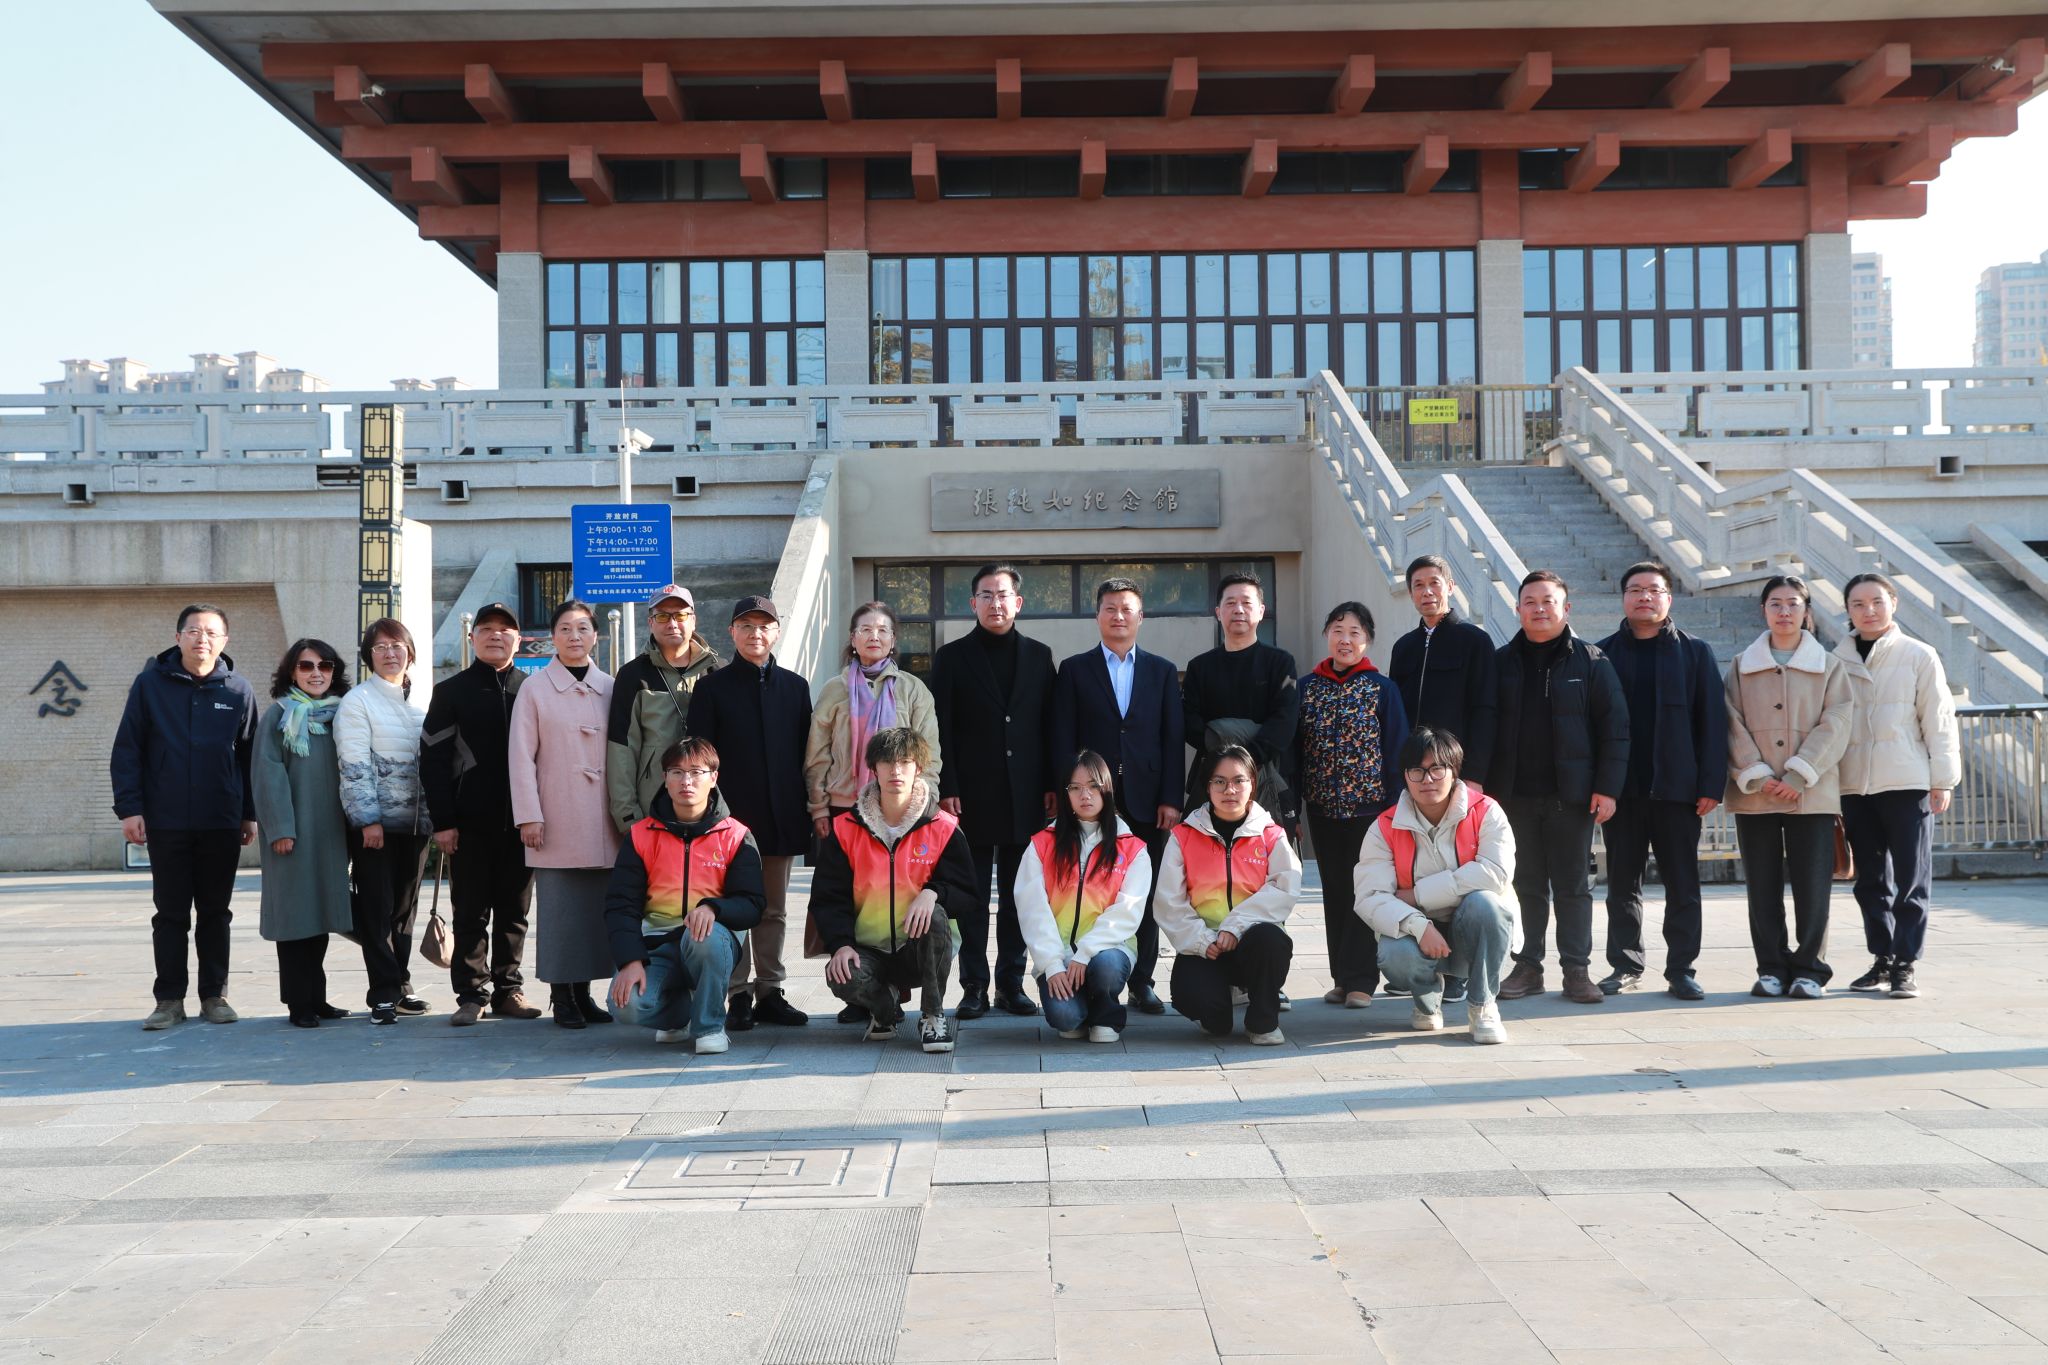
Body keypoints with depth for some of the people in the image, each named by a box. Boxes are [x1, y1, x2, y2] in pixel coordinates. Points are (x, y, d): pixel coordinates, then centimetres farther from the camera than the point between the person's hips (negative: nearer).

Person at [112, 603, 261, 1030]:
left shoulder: (239, 690, 2)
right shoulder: (150, 684, -1)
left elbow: (250, 755, 6)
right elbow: (126, 751, -1)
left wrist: (250, 813, 4)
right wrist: (129, 808, -7)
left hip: (222, 823, 1)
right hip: (166, 823, -1)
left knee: (215, 912, 8)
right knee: (171, 914, 6)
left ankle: (215, 996, 17)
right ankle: (169, 999, 13)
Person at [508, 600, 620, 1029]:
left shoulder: (610, 688, 10)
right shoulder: (534, 688, 2)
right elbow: (521, 755, -1)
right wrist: (528, 815, -7)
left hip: (603, 819, 3)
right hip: (557, 819, -3)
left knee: (597, 907, 4)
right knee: (559, 908, -3)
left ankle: (583, 993, 15)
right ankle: (561, 997, 6)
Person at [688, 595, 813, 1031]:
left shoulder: (795, 687, 12)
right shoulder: (712, 687, 3)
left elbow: (805, 752, 12)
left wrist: (807, 810, 6)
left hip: (782, 816, 3)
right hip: (732, 815, -3)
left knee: (774, 910, 8)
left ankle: (770, 993, 15)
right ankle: (739, 996, 5)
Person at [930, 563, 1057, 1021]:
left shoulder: (1038, 656, 11)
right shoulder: (952, 657, 4)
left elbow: (1049, 726, 10)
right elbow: (941, 729, 0)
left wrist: (1052, 785, 3)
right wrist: (947, 790, -8)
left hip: (1025, 795, 2)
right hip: (972, 797, -2)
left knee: (1018, 895, 7)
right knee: (972, 896, 2)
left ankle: (1011, 984, 15)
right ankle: (974, 987, 8)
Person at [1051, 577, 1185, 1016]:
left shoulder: (1162, 671, 12)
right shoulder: (1074, 670, 7)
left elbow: (1174, 738, 6)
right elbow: (1063, 740, 2)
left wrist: (1171, 798, -2)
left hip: (1147, 802, 2)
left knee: (1146, 896, 5)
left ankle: (1142, 983, 13)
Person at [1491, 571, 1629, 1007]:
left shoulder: (1591, 662, 2)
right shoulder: (1502, 662, 8)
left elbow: (1614, 727, -1)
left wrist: (1607, 787, -8)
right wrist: (1487, 786, 2)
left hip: (1570, 795, -2)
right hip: (1515, 795, 2)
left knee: (1573, 886, 4)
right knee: (1526, 885, 8)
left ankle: (1576, 970, 10)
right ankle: (1527, 967, 14)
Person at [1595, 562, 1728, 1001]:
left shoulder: (1695, 653, 7)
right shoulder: (1603, 654, 7)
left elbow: (1713, 722, 1)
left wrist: (1711, 785, -7)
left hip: (1676, 787, -1)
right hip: (1620, 789, 1)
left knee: (1683, 885, 3)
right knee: (1622, 883, 7)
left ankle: (1681, 969, 9)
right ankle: (1625, 965, 15)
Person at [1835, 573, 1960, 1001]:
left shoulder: (1919, 656, 1)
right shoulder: (1837, 661, 7)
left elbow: (1938, 720, 0)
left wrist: (1943, 779, -3)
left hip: (1907, 784, -3)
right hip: (1854, 787, 3)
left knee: (1911, 879, -1)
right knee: (1870, 881, 9)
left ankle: (1904, 965, 4)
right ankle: (1881, 959, 19)